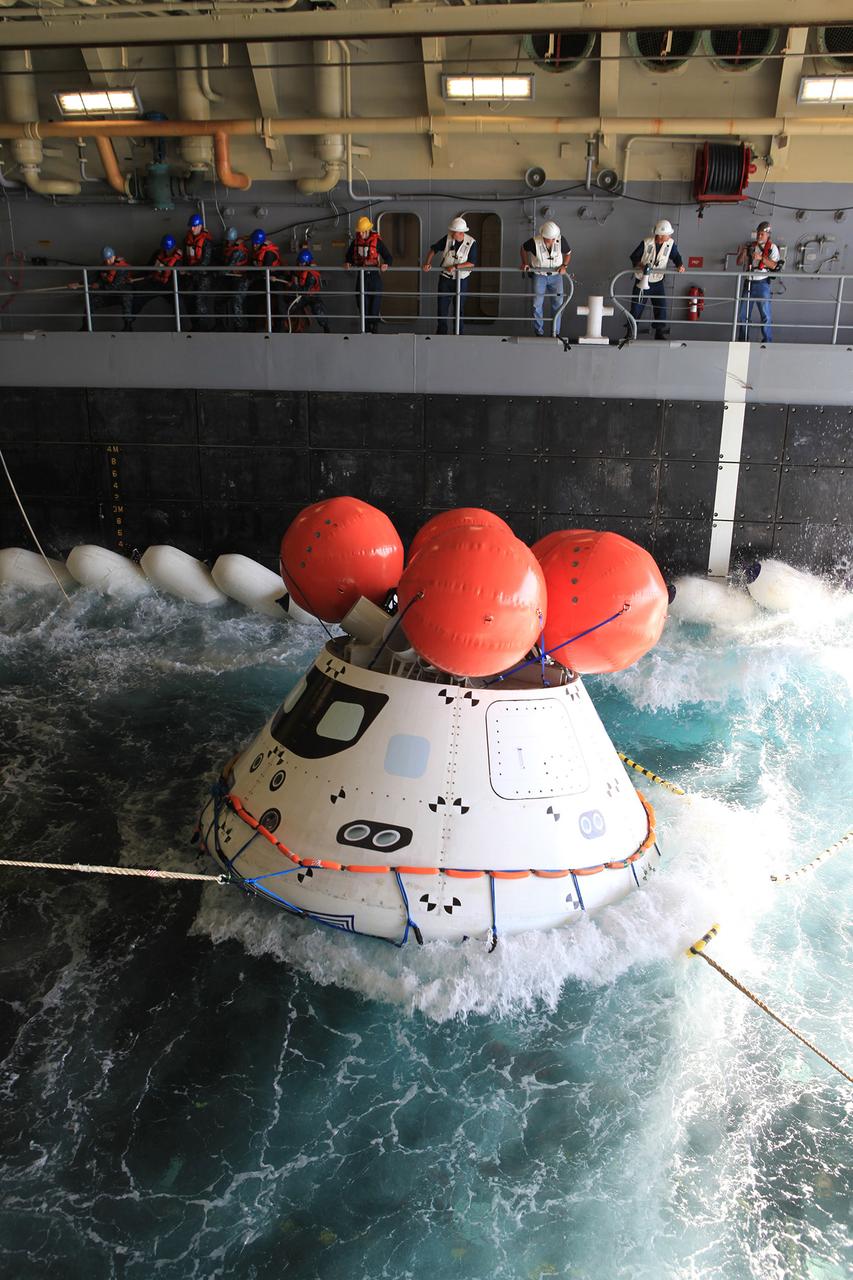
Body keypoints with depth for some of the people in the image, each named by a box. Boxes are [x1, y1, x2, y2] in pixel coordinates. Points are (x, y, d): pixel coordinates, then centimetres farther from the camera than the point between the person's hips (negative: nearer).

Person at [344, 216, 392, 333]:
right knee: (363, 304, 5)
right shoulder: (355, 242, 6)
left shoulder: (377, 241, -6)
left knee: (375, 303, -2)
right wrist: (348, 263, -4)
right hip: (361, 276, 4)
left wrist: (386, 264, -30)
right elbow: (349, 256, 18)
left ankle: (374, 328, 7)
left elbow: (389, 257, -8)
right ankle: (366, 330, 12)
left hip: (374, 276, -4)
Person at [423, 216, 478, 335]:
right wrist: (428, 263, -10)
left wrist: (455, 266, -24)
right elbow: (433, 249, 4)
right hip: (445, 278, 2)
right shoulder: (448, 238, -6)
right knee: (442, 307, 4)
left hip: (461, 280, -2)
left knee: (459, 309, 5)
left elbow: (472, 263, -16)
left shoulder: (471, 243, -13)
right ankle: (441, 332, 17)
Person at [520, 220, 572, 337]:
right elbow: (523, 248, 2)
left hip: (556, 275, 1)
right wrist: (525, 263, -7)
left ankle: (555, 333, 8)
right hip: (539, 275, -1)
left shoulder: (561, 240, -16)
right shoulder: (535, 242, -20)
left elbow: (568, 253, 3)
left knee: (558, 303, -3)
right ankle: (539, 332, 7)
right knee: (537, 304, -5)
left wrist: (564, 266, -12)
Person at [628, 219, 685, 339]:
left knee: (661, 309, -1)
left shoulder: (670, 243, -8)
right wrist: (640, 265, -29)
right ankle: (629, 335, 18)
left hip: (658, 282, 3)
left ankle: (661, 335, 11)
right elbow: (634, 257, -9)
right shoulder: (646, 243, -17)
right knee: (636, 310, 2)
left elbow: (675, 256, 3)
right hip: (642, 281, -3)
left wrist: (680, 265, -18)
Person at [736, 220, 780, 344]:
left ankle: (767, 341, 0)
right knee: (742, 314, 6)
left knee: (765, 315, -4)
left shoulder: (771, 247, 2)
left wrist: (761, 257, -20)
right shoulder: (749, 245, 13)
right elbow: (739, 263, 12)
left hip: (762, 283, -4)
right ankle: (742, 340, 16)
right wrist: (744, 252, -5)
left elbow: (774, 265, -9)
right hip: (748, 282, 4)